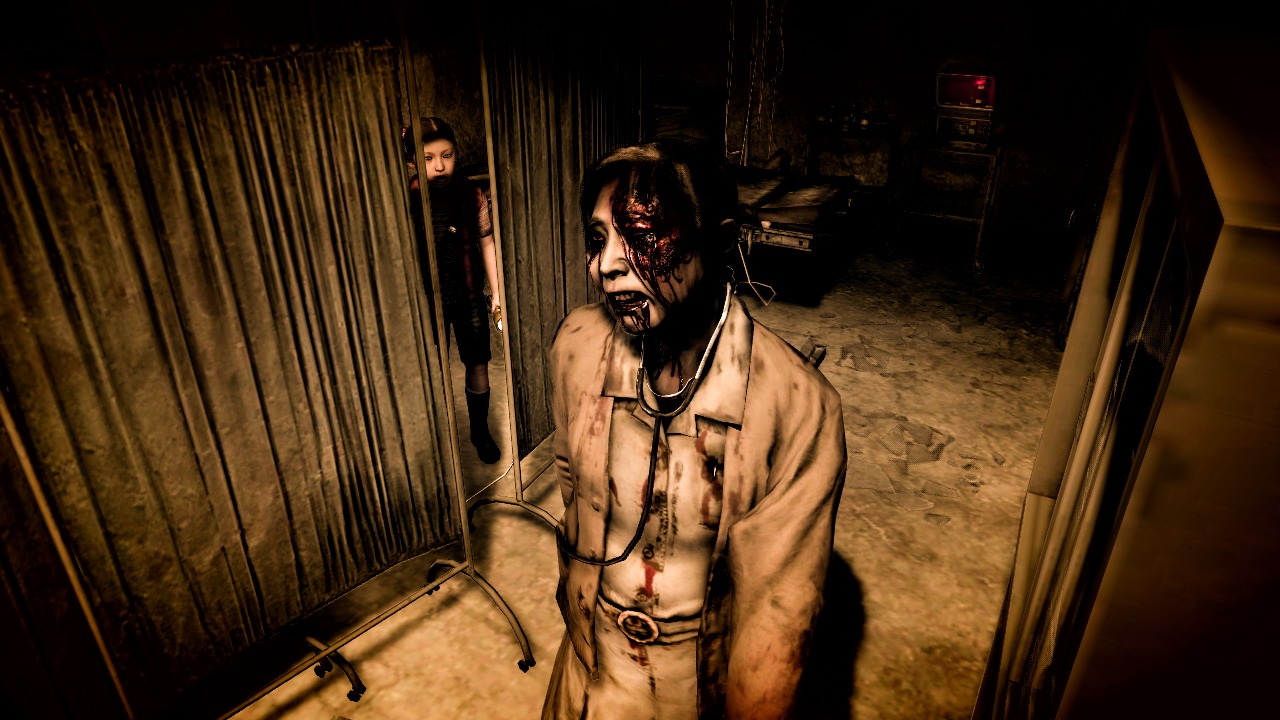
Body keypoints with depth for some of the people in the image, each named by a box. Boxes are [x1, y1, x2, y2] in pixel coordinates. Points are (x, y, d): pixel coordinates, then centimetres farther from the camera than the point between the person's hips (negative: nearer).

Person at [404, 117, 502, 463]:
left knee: (478, 365, 11)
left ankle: (480, 431, 32)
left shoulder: (471, 194, -9)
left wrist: (497, 292, 0)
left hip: (469, 296, 1)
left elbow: (487, 242, -1)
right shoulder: (407, 200, -14)